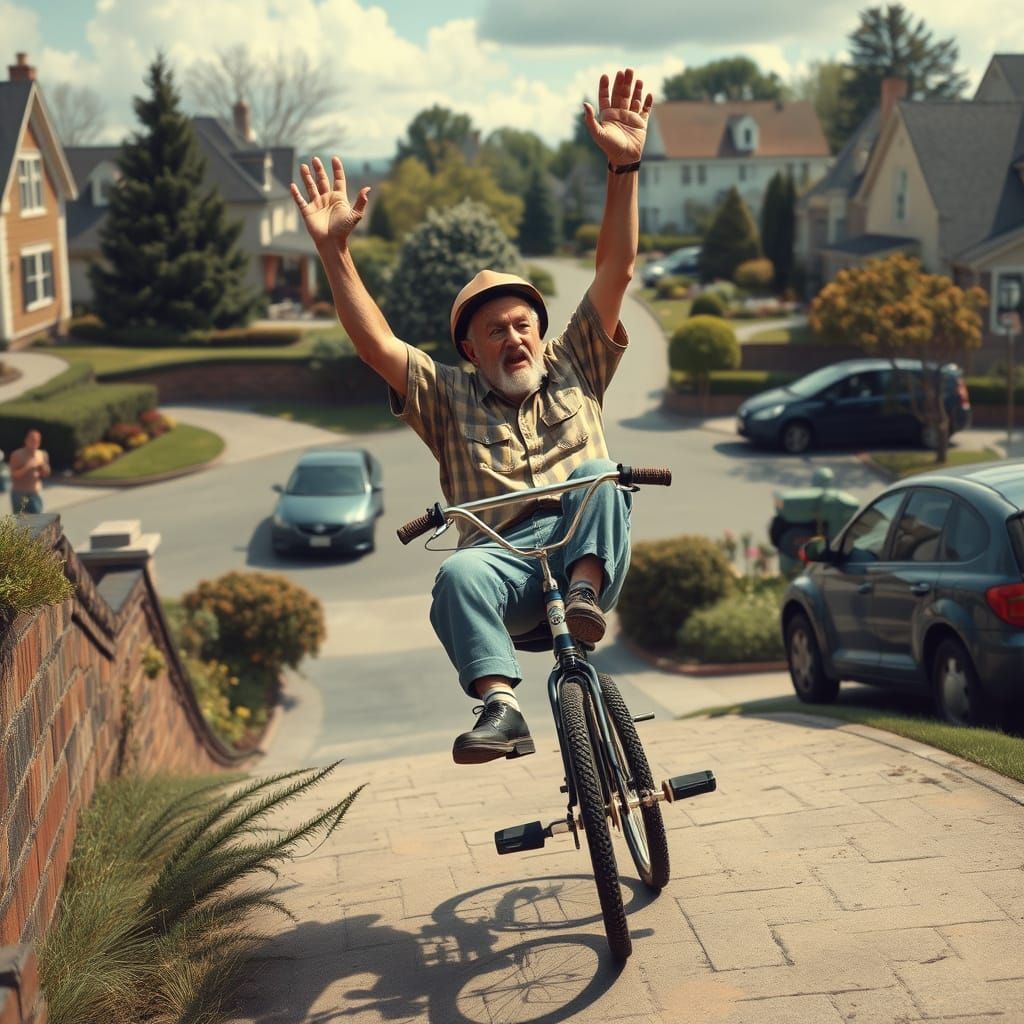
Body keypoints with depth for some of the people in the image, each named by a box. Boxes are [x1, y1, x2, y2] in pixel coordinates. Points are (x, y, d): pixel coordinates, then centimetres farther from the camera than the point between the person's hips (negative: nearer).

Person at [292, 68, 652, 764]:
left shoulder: (572, 370, 23)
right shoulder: (450, 397, 22)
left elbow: (615, 272, 12)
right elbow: (375, 342, 8)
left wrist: (624, 167, 1)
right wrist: (335, 250, -2)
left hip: (588, 547, 1)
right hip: (508, 559, 0)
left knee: (601, 477, -29)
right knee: (459, 573, -35)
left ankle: (584, 595, -37)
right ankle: (501, 707, -44)